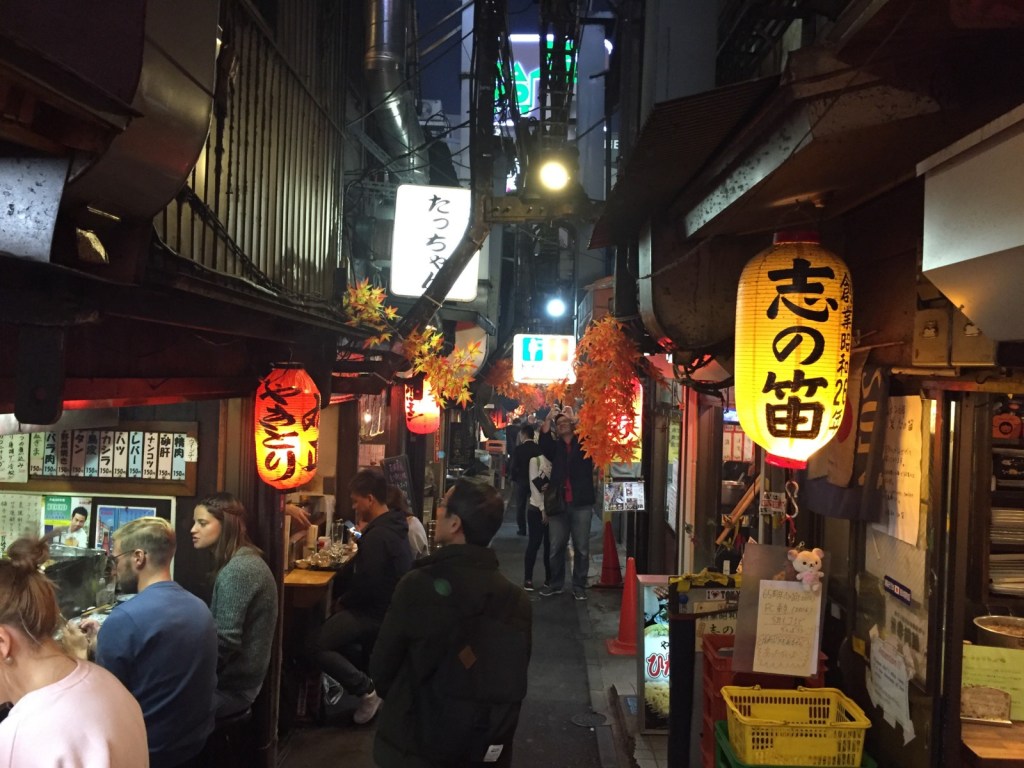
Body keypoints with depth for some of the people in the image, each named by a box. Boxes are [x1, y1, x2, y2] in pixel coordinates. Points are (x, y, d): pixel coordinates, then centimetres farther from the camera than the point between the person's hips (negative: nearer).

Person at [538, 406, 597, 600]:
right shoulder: (555, 447, 12)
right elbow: (543, 443, -7)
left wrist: (574, 418, -18)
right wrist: (547, 420, -17)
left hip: (581, 504, -2)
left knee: (581, 548, 3)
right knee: (556, 547, 8)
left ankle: (579, 586, 13)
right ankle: (556, 584, 21)